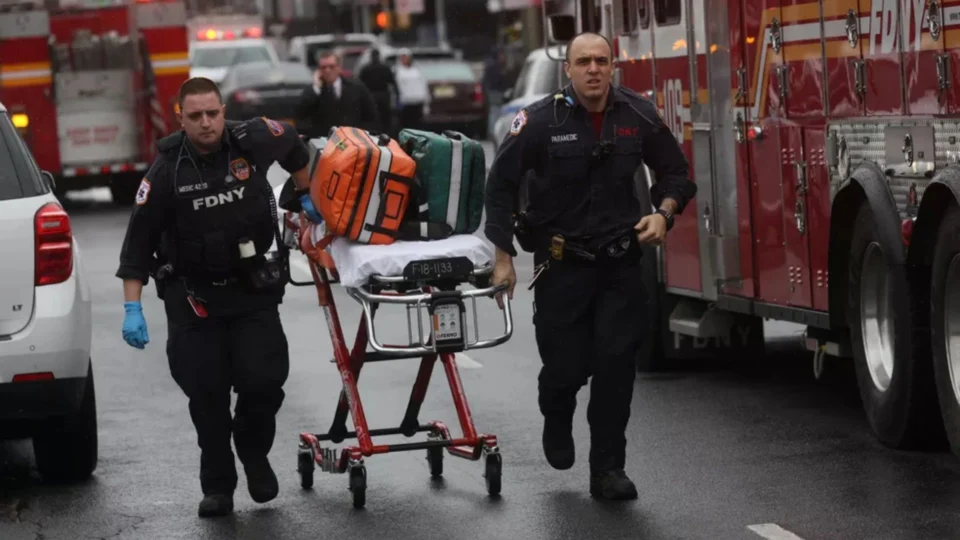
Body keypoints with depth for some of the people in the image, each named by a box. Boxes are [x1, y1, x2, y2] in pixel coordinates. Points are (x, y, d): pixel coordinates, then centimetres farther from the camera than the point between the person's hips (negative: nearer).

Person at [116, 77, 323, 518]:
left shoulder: (252, 141, -9)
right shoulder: (167, 171, -13)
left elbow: (293, 145, 16)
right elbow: (138, 242, -11)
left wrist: (305, 196, 24)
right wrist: (132, 308, -16)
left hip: (253, 287, 1)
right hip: (193, 295, -1)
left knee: (264, 381, -7)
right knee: (206, 393, -2)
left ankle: (255, 455, 23)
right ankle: (217, 486, 14)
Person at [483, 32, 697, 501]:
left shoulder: (638, 116, -2)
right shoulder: (540, 120, -10)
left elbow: (675, 171, 12)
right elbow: (501, 185, -5)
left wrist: (663, 213, -8)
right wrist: (503, 257, -7)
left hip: (620, 264, 2)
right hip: (561, 264, -2)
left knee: (616, 364, -5)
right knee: (566, 365, 1)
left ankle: (607, 469, 4)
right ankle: (557, 422, 36)